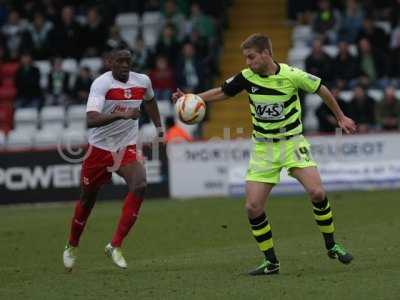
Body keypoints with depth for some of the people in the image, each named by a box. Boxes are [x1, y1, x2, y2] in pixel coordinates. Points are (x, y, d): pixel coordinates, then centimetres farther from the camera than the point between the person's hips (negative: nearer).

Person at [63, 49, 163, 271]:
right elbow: (91, 119, -34)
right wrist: (121, 115, -44)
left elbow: (149, 101, 25)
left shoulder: (143, 81, -2)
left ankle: (115, 246, -18)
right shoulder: (101, 84, -19)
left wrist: (159, 128, 24)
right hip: (100, 147, -3)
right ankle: (72, 247, 37)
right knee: (87, 199, 11)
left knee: (140, 185, -24)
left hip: (127, 148, 3)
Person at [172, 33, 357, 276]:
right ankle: (271, 262, 8)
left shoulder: (292, 75, -14)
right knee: (253, 207, -7)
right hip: (263, 148, 3)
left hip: (292, 142, -3)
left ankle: (332, 246, 0)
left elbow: (321, 89, 1)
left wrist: (341, 117, 12)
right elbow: (222, 92, 11)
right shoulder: (247, 77, -5)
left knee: (317, 192, -21)